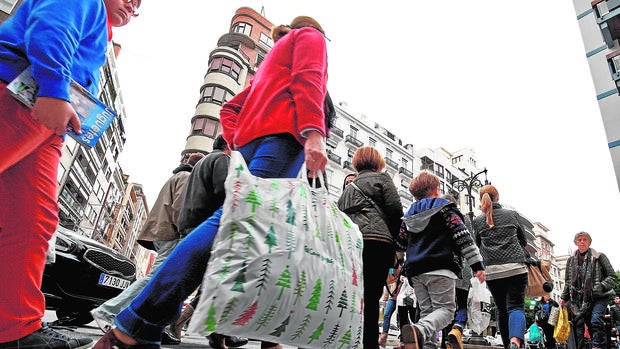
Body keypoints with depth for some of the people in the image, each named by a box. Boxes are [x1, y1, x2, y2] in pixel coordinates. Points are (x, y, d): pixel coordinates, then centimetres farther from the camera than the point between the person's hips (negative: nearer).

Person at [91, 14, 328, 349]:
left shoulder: (272, 58, 40)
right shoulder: (311, 36, 20)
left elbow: (229, 109, 29)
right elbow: (307, 80, -5)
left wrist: (238, 146, 16)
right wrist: (313, 133, -19)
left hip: (250, 140, 9)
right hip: (283, 136, -9)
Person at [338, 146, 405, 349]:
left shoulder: (349, 187, 29)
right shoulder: (381, 178, 11)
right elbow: (395, 209, -1)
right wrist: (395, 236, 10)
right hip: (376, 241, -5)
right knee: (371, 297, -6)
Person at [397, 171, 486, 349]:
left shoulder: (409, 214, 21)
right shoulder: (444, 208, 5)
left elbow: (400, 242, 20)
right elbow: (463, 237, -5)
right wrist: (477, 265, -6)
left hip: (415, 271, 6)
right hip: (440, 268, -5)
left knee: (426, 311, 12)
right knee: (445, 309, -7)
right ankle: (418, 331, -34)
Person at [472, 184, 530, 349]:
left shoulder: (478, 220, 6)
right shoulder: (513, 214, 7)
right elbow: (523, 241, 17)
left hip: (491, 270, 1)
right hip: (516, 267, -1)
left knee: (501, 309, 14)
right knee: (516, 306, -3)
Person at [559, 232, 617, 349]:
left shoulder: (599, 257, 5)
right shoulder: (571, 260, 14)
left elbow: (612, 277, 3)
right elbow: (568, 281, 19)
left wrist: (599, 287, -12)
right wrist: (564, 298, 14)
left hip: (598, 297, -3)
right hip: (579, 299, 3)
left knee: (596, 321, -21)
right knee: (578, 324, -5)